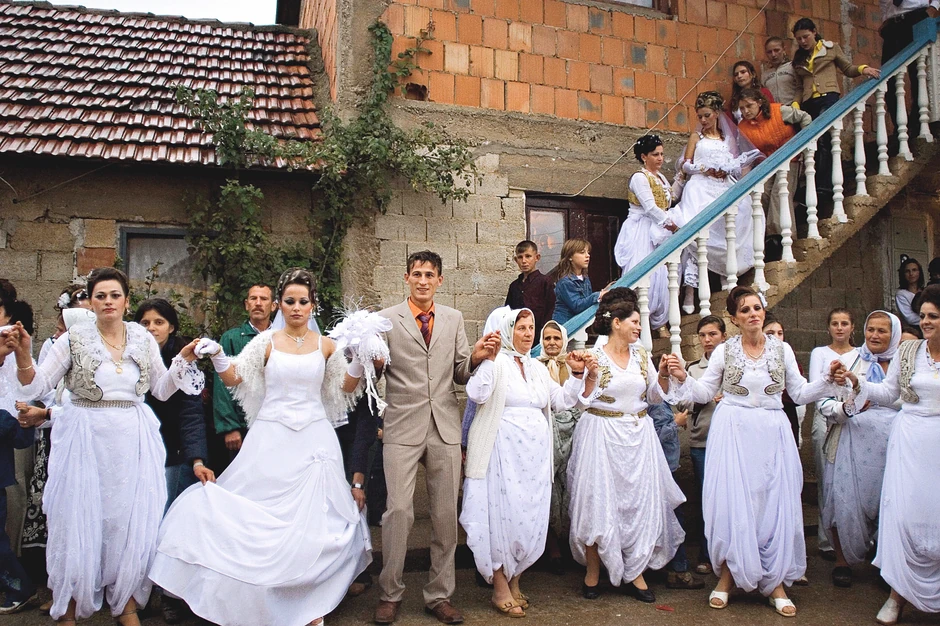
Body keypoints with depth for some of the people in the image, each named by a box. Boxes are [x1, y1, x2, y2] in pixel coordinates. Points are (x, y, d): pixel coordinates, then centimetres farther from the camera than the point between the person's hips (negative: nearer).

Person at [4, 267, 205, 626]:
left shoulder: (143, 339, 4)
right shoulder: (75, 339, -2)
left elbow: (162, 390, 10)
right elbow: (36, 386, -2)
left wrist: (183, 361, -3)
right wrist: (22, 355, -18)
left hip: (133, 440, 2)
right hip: (85, 438, -2)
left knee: (131, 520, 6)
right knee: (80, 519, 4)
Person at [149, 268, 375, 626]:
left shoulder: (325, 345, 5)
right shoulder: (266, 341, 2)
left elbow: (346, 388, 11)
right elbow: (234, 379, 2)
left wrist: (359, 361, -6)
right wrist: (217, 356, -15)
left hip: (314, 440, 1)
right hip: (271, 439, -1)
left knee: (314, 522, 2)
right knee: (260, 516, -1)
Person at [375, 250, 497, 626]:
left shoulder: (454, 319, 12)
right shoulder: (387, 319, 3)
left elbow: (461, 375, 11)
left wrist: (476, 356, -8)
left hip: (445, 428, 3)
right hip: (403, 428, -3)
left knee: (446, 514, 7)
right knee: (399, 510, -6)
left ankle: (440, 595, 23)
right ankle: (390, 594, 15)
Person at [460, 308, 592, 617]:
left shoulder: (538, 368, 17)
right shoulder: (496, 363, -4)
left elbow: (562, 401, 15)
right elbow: (477, 394, -19)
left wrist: (577, 374, 3)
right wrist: (490, 358, -24)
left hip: (536, 453, 7)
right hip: (504, 450, -6)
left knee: (530, 517, 9)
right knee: (503, 514, -3)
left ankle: (514, 581, 23)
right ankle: (501, 589, 10)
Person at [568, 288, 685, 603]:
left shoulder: (641, 355, 8)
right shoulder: (595, 357, -6)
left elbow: (656, 395, 11)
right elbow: (584, 401, -10)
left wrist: (664, 373, -5)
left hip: (638, 436, 5)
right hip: (603, 437, -5)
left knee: (640, 502, 5)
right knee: (599, 503, -1)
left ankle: (635, 573, 17)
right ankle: (592, 572, 14)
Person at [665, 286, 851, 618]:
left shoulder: (782, 349, 6)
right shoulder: (724, 351, 3)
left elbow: (800, 393, 8)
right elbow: (704, 392, 5)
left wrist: (829, 381, -6)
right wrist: (683, 378, -12)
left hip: (772, 434, 2)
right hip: (732, 431, -1)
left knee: (775, 504, 2)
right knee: (732, 502, -2)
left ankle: (775, 581, 15)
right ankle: (728, 575, 13)